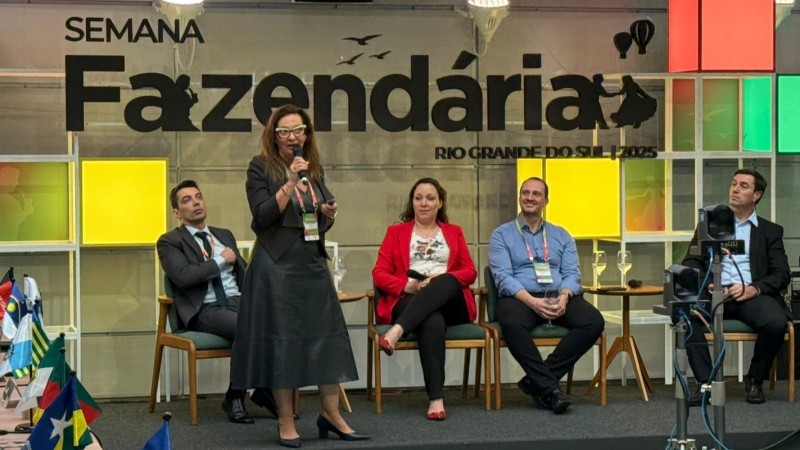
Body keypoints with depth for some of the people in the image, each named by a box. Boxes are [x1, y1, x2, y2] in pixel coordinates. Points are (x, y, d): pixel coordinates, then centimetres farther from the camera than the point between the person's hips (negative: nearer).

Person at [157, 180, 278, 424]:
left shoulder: (225, 235, 24)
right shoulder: (170, 241, 5)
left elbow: (245, 274, 26)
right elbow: (183, 276, -13)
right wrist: (221, 261, -5)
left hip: (237, 302, 5)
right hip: (204, 310, -5)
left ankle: (266, 389, -11)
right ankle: (235, 396, -15)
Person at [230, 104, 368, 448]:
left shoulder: (314, 170, 14)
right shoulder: (261, 168, -2)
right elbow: (262, 216, -12)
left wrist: (328, 213, 0)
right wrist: (290, 182, -19)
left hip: (313, 263, 6)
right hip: (277, 265, -6)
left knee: (328, 336, 4)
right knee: (281, 340, -3)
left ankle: (331, 414, 14)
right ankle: (286, 422, 6)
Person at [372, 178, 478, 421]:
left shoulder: (453, 232, 26)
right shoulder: (396, 232, 22)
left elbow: (470, 272, 13)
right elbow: (379, 273, 11)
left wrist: (440, 280, -8)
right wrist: (407, 286, -10)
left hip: (450, 302, 1)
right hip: (408, 301, -1)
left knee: (445, 282, -37)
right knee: (433, 322, -38)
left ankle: (397, 331, -51)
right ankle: (436, 399, -47)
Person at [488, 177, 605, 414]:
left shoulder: (561, 236, 22)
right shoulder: (501, 235, 12)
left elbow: (572, 273, 10)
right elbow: (503, 276, -3)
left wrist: (564, 296, -15)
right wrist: (531, 301, -20)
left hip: (559, 298, 3)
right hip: (519, 298, -3)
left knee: (594, 322, -26)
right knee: (512, 324, -39)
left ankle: (536, 381, -23)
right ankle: (549, 388, -32)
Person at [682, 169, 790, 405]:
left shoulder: (771, 231, 18)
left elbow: (782, 274, 7)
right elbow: (690, 263, 10)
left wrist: (754, 289, -14)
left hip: (751, 295, 0)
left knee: (776, 322, -32)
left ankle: (755, 380, -6)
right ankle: (705, 382, -22)